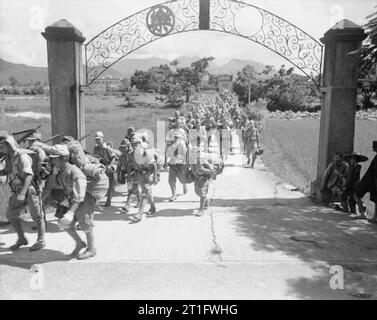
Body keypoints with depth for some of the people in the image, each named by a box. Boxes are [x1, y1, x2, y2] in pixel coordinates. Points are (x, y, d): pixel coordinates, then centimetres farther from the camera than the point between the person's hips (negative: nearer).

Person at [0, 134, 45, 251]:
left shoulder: (22, 156, -19)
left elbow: (29, 175, -28)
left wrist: (22, 193, -36)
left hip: (30, 189, -9)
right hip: (18, 191, 9)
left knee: (37, 216, 3)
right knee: (11, 214, 10)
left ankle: (41, 241, 16)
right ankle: (21, 239, 24)